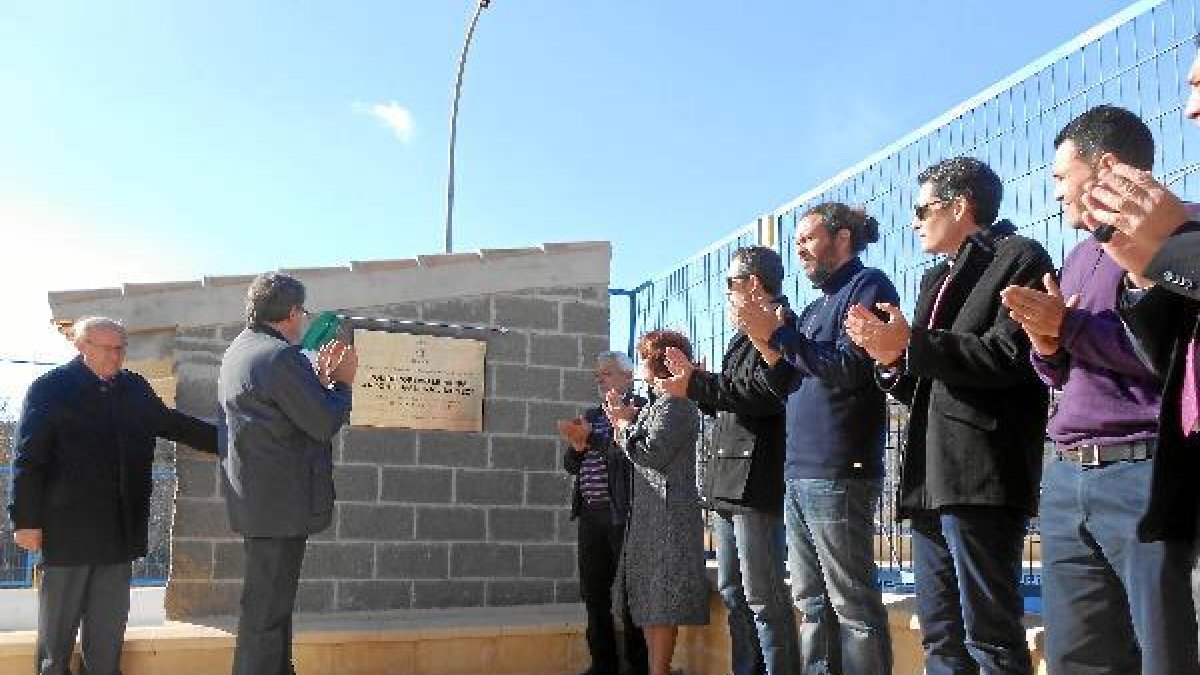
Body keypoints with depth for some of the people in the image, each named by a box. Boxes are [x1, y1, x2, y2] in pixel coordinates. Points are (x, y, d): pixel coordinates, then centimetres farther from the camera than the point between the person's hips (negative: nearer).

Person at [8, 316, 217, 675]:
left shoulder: (134, 388, 11)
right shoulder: (49, 388, -4)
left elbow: (173, 424, 22)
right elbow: (28, 459, -6)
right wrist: (26, 520, -11)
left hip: (120, 531, 5)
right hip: (67, 531, -5)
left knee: (108, 631, 11)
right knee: (57, 627, 5)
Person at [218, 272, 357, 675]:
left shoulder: (238, 350, 13)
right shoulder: (281, 356, -19)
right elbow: (324, 423, -18)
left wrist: (322, 378, 13)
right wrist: (342, 383, -2)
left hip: (254, 501, 10)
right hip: (282, 504, -10)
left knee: (273, 601, 21)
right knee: (267, 610, -1)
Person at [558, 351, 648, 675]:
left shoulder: (641, 407, -2)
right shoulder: (592, 414, 19)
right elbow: (572, 466, 16)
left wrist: (590, 439, -16)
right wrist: (576, 445, -3)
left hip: (624, 513, -7)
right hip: (591, 514, 7)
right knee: (593, 593, 8)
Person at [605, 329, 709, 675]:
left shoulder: (676, 403, -10)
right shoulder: (659, 403, 19)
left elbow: (652, 454, -20)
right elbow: (634, 455, 17)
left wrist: (624, 423, -6)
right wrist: (623, 418, 10)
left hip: (668, 513, -10)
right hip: (649, 513, 10)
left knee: (661, 604, -8)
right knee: (650, 601, 11)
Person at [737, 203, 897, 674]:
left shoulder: (868, 286, -1)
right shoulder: (814, 308, 22)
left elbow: (852, 369, -15)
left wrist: (778, 334, -12)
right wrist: (764, 343, 4)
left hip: (837, 473, -8)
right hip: (798, 474, 9)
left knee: (853, 604, -5)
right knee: (811, 602, 9)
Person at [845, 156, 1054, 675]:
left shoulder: (1019, 259, 0)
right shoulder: (936, 280, 26)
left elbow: (1010, 358, -16)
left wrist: (911, 344, -14)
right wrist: (890, 355, 3)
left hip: (981, 476, -9)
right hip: (931, 478, 9)